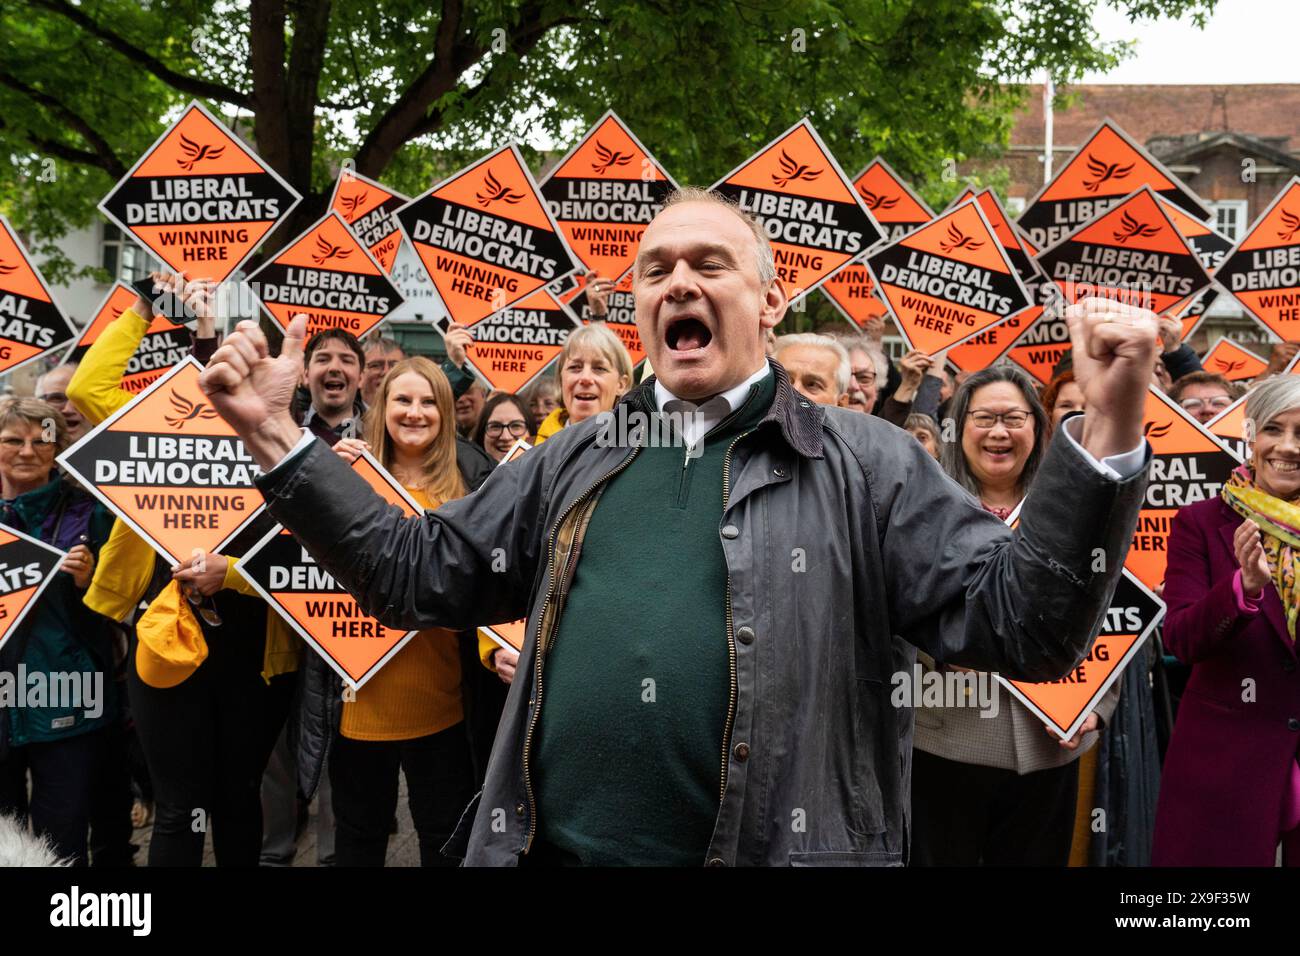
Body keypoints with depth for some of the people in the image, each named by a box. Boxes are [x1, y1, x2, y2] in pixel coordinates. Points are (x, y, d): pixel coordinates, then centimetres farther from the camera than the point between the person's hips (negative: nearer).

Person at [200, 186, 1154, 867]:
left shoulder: (863, 463, -1)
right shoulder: (575, 461, 11)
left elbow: (1024, 623, -8)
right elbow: (414, 573, 13)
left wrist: (1106, 430, -22)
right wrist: (277, 436, 6)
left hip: (776, 846, -3)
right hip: (551, 845, 4)